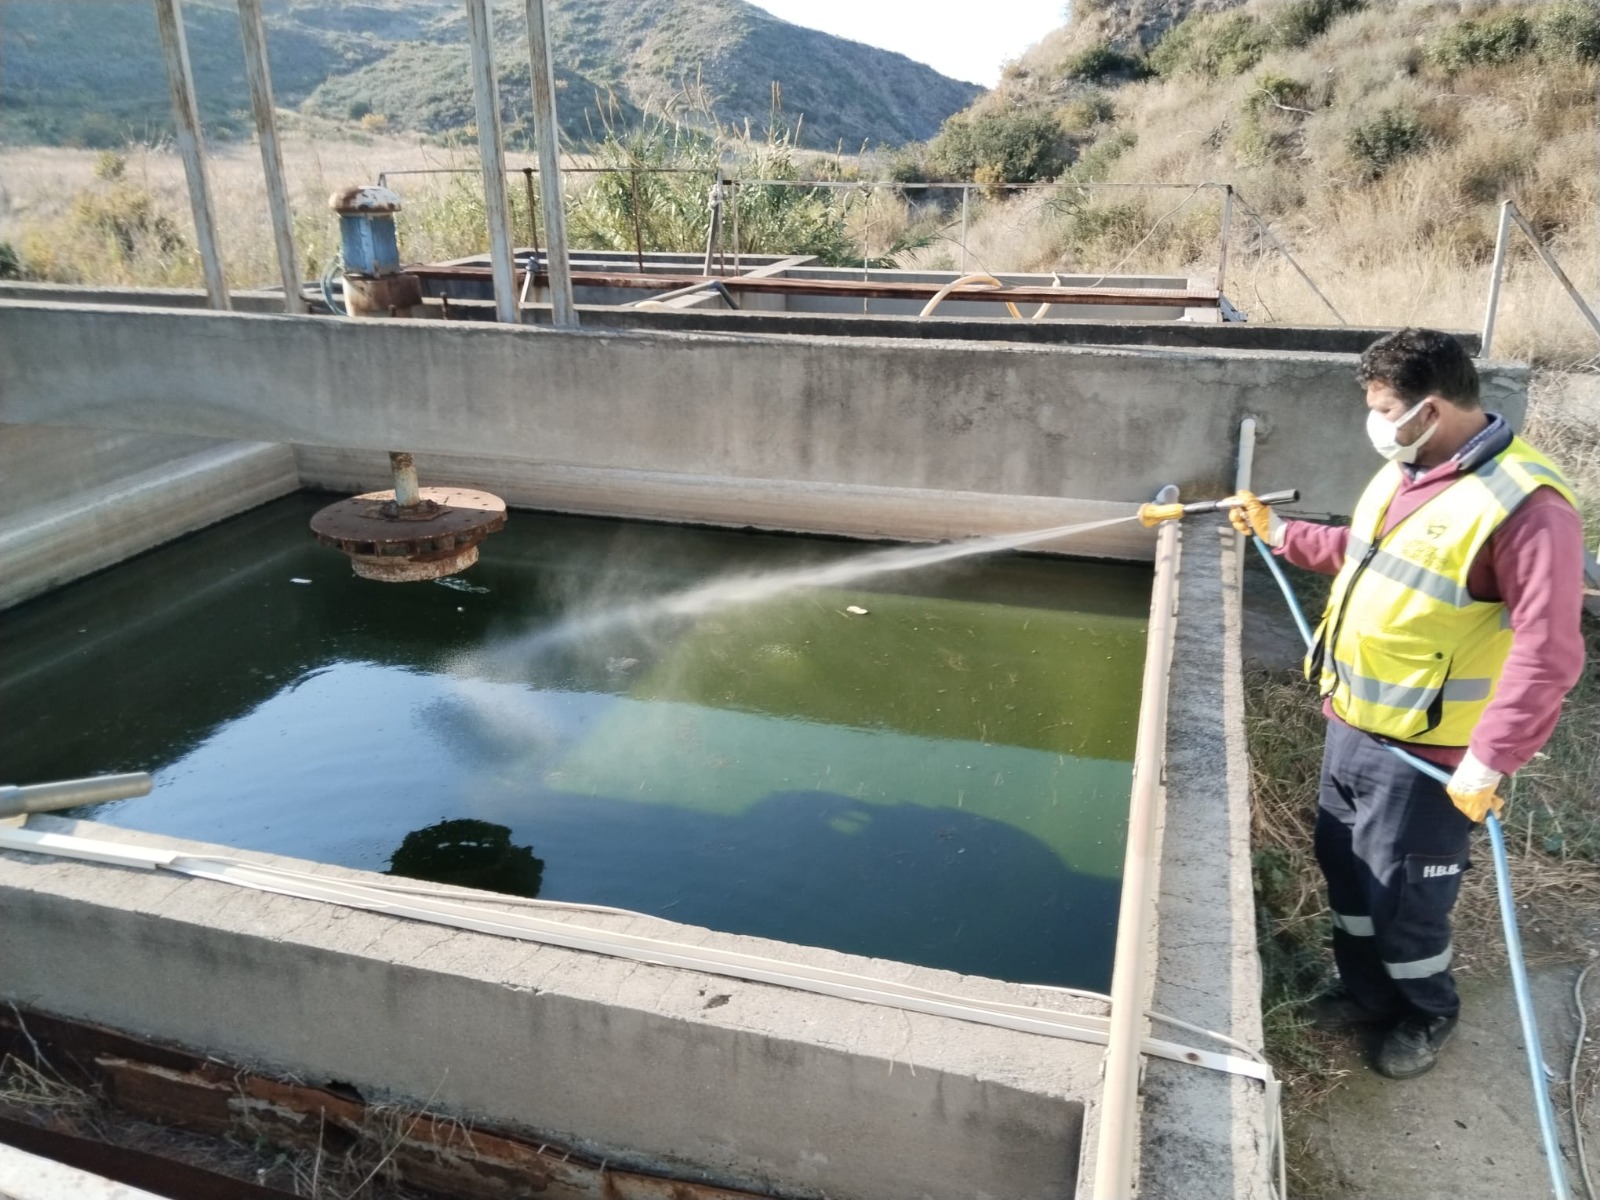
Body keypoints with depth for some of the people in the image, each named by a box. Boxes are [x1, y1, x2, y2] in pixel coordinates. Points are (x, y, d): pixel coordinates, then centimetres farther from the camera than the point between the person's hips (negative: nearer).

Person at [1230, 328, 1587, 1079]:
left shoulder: (1526, 504, -24)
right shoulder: (1403, 473, 4)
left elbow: (1547, 654, -26)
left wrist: (1489, 760, -27)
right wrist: (1281, 534, 21)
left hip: (1425, 750, -8)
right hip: (1351, 723, 8)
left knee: (1403, 896, 9)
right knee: (1345, 868, 22)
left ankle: (1428, 1013, 38)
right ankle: (1367, 990, 46)